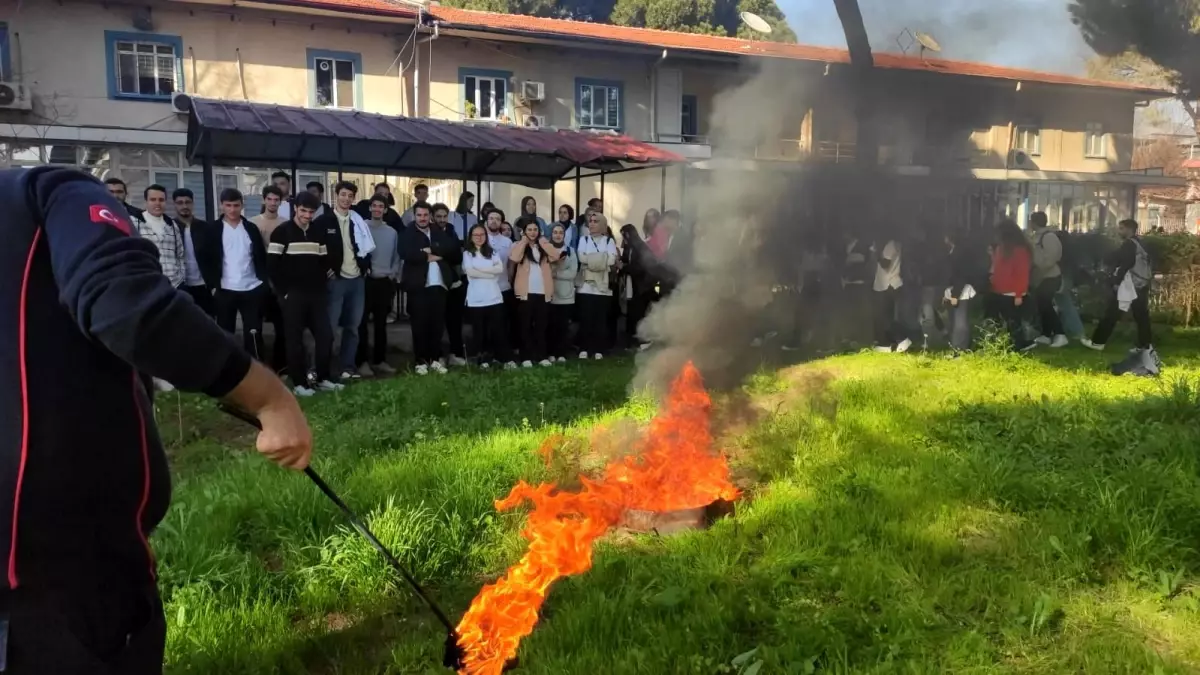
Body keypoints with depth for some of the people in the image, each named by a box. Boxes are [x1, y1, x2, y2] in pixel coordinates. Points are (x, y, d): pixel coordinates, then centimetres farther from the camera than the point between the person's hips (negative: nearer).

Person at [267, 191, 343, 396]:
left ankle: (324, 379, 14)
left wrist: (322, 286, 5)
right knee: (295, 340, 0)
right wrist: (284, 291, -9)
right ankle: (299, 383, 7)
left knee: (325, 336, 2)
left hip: (316, 294, 5)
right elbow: (272, 265, -7)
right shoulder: (281, 232, -3)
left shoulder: (319, 233, 11)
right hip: (292, 295, -4)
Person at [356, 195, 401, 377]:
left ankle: (380, 360, 17)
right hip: (366, 280, -4)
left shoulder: (392, 232, 10)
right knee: (362, 322, -1)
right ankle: (362, 361, 4)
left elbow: (396, 257, 13)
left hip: (385, 282, 4)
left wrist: (394, 275, 3)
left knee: (381, 323, 10)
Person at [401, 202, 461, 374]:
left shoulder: (439, 232, 14)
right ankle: (421, 361, 7)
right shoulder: (408, 234, 2)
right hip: (418, 285, -3)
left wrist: (433, 249, -12)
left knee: (437, 323, 7)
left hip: (439, 284, 3)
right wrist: (428, 257, -11)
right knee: (420, 324, 0)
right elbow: (406, 253, -15)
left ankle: (435, 359, 16)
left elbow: (453, 247, -2)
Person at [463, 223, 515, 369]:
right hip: (476, 300, -2)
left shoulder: (492, 252, 13)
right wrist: (491, 273, -7)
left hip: (494, 297, 2)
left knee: (498, 329, 1)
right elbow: (470, 271, -11)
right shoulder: (467, 254, 5)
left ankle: (506, 358, 5)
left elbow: (500, 268, -4)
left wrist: (480, 269, -9)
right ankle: (482, 360, 9)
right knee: (479, 331, 3)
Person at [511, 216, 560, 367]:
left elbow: (555, 256, -6)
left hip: (542, 291, 3)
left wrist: (542, 241, -2)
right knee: (525, 325, 2)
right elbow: (515, 258, -19)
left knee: (541, 325, 8)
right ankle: (526, 357, 5)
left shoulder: (543, 245, 12)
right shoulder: (518, 245, 3)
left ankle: (541, 356, 13)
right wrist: (523, 241, -8)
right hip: (526, 291, -3)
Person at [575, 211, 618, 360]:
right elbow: (581, 257, -6)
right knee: (585, 319, -2)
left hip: (603, 286, 0)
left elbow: (611, 260, -8)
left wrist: (590, 259, -6)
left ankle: (599, 350, 8)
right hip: (585, 286, 0)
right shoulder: (583, 239, 10)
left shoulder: (609, 241, 8)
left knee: (601, 320, 1)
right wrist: (601, 259, -7)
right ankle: (584, 349, 6)